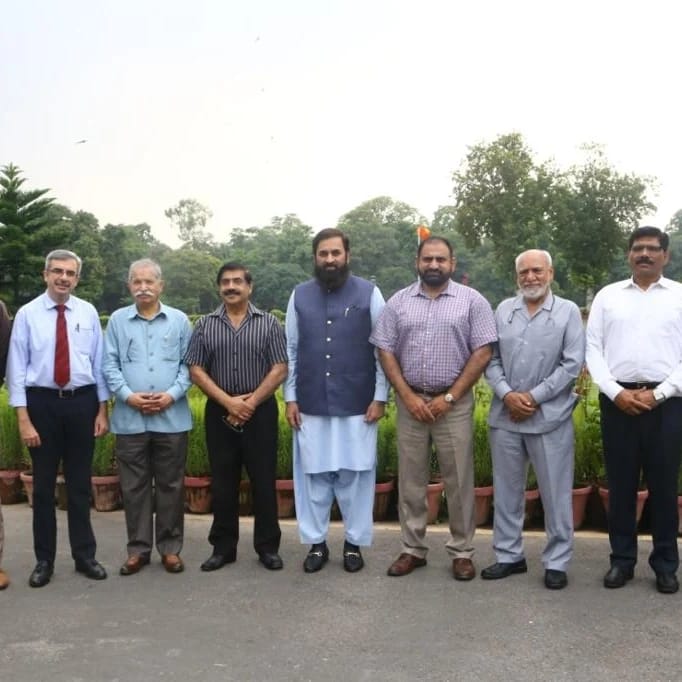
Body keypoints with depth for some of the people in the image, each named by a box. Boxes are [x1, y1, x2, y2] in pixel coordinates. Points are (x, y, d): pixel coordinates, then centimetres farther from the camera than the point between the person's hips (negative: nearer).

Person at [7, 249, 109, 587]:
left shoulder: (88, 313, 1)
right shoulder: (27, 314, -4)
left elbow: (99, 363, 3)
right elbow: (17, 368, -5)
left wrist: (102, 410, 1)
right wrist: (23, 419, -10)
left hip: (82, 402, 1)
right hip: (42, 402, -1)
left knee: (80, 483, 11)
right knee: (44, 484, 9)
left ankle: (85, 555, 23)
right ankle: (44, 560, 22)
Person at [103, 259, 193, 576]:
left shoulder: (179, 320, 6)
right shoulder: (117, 320, 6)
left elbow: (188, 363, 3)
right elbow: (109, 364, 2)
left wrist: (172, 395, -11)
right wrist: (128, 396, -11)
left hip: (172, 417, 0)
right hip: (130, 418, 0)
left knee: (170, 484, 7)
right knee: (134, 486, 7)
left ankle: (170, 548, 17)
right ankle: (138, 548, 17)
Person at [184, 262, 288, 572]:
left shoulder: (269, 323, 2)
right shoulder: (205, 325, 5)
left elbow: (279, 369, -4)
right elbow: (195, 370, -1)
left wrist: (250, 402, -12)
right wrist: (228, 401, -11)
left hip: (260, 411, -1)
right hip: (219, 412, 1)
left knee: (263, 481, 3)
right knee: (222, 482, 8)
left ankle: (267, 546, 15)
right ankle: (223, 547, 19)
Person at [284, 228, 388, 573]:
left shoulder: (369, 293, -1)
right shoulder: (299, 296, 6)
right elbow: (290, 351, 8)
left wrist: (380, 397, -5)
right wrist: (290, 398, 4)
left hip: (357, 405, -2)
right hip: (311, 405, 2)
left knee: (356, 476, 6)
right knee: (313, 476, 8)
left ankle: (354, 542, 21)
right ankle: (316, 543, 21)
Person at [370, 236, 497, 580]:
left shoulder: (472, 301, -1)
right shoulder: (398, 302, 5)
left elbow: (483, 352, -6)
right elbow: (385, 351, 3)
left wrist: (449, 397, -10)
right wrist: (408, 396, -7)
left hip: (454, 402, -2)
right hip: (410, 401, 2)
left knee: (458, 480, 3)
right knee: (410, 479, 8)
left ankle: (462, 551, 16)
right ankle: (412, 549, 20)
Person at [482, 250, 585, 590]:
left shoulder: (568, 311, 0)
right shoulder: (503, 310, 9)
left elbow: (573, 363, -7)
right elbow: (489, 358, 6)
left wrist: (535, 396, -12)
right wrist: (506, 394, -10)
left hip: (550, 417, -3)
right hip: (505, 416, 3)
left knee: (555, 493, 4)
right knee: (506, 490, 12)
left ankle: (556, 562, 17)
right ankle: (509, 555, 25)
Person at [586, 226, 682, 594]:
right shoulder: (607, 295, 9)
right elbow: (593, 350, 4)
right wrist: (616, 393, -8)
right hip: (617, 400, 1)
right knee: (620, 483, 7)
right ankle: (621, 560, 19)